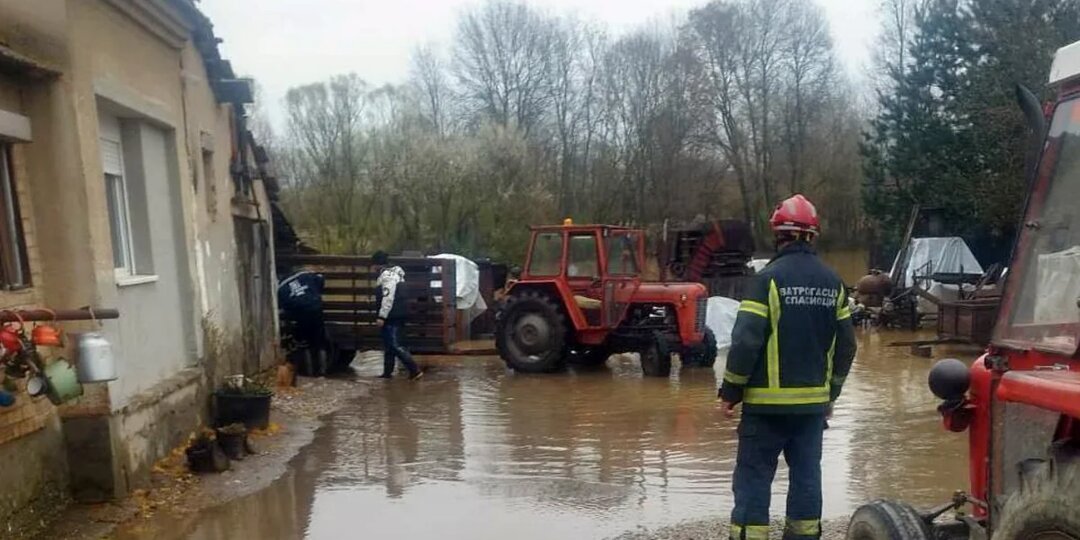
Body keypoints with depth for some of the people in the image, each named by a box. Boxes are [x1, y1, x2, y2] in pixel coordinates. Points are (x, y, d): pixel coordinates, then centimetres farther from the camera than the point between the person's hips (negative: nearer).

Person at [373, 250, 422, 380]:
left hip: (392, 317, -11)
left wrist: (381, 316, -23)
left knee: (395, 345, -10)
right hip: (395, 316, 11)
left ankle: (415, 370, -13)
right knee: (389, 345, 15)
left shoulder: (387, 275, -15)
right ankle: (387, 372, 20)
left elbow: (388, 298, -23)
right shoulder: (393, 273, 19)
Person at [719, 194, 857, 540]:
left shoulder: (769, 278, -12)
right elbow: (846, 344, 10)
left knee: (753, 478, 1)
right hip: (813, 402, 6)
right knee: (807, 475, 13)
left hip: (768, 402, -5)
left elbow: (746, 340, -17)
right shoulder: (833, 282, 7)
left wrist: (730, 391, -8)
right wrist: (831, 392, 19)